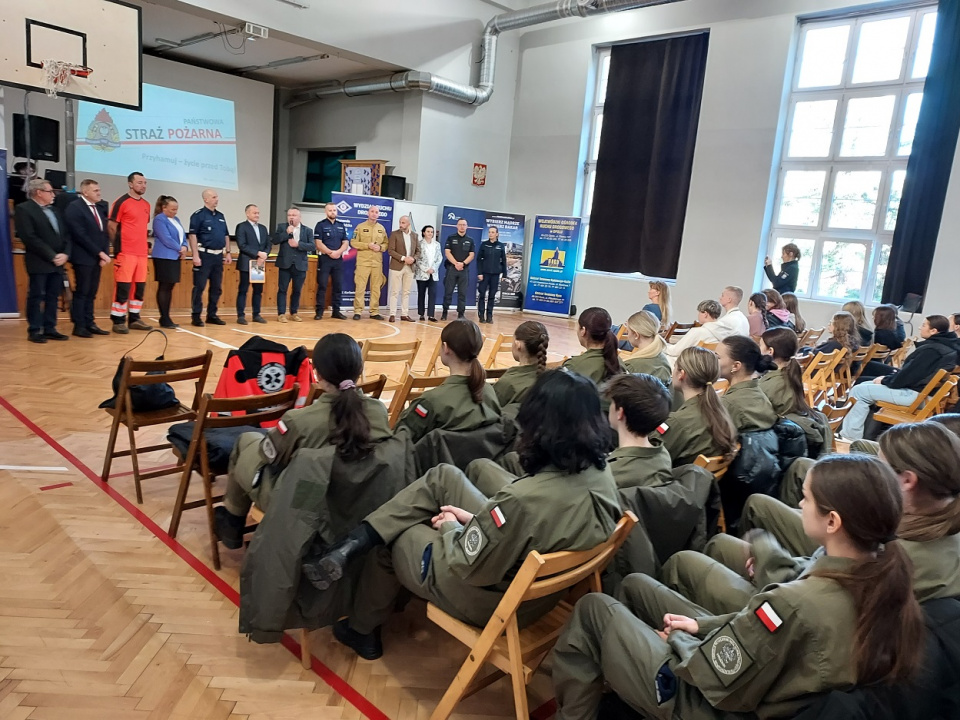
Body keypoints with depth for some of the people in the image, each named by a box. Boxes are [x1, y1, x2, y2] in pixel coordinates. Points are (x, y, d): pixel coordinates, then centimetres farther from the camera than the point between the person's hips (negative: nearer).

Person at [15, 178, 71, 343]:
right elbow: (30, 238, -14)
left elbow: (66, 234, 13)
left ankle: (49, 329, 13)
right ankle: (34, 331, 4)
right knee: (36, 296, -2)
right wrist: (51, 256, -16)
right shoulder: (23, 209, -5)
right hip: (39, 262, -7)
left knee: (52, 297, 8)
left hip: (58, 262, 7)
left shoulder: (54, 210, 18)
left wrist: (65, 254, -4)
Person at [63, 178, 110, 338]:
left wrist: (104, 254, 1)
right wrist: (100, 253, -16)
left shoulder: (100, 207, 14)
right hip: (83, 258, -6)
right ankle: (79, 326, 5)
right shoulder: (74, 207, -8)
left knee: (91, 293, 9)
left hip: (97, 258, 7)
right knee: (81, 293, -1)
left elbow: (104, 232, 14)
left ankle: (89, 323, 14)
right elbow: (80, 235, -16)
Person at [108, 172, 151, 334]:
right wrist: (118, 245, 1)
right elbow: (111, 226, -4)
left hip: (142, 252, 7)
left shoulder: (146, 205, 15)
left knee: (140, 286, 9)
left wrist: (140, 243, 15)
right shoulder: (121, 202, -6)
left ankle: (134, 318, 19)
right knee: (122, 287, -5)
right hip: (125, 252, -7)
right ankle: (118, 321, 2)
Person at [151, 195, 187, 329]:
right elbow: (166, 239, -18)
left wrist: (184, 247, -5)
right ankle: (164, 319, -4)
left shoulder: (176, 219, 17)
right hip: (164, 257, -8)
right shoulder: (159, 219, -9)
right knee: (164, 287, -6)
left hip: (175, 257, 9)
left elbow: (182, 236, 15)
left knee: (170, 287, 9)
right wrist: (180, 249, -9)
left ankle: (167, 318, 13)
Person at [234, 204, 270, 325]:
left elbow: (268, 245, 11)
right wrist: (258, 253, -18)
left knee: (259, 290, 7)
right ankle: (241, 315, 2)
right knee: (243, 290, -1)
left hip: (260, 264, 6)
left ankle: (256, 315, 14)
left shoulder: (263, 228, 16)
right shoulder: (241, 227, -3)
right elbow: (242, 245, -13)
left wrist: (263, 256, -7)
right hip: (246, 263, -6)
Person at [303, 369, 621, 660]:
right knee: (442, 477, 6)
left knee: (390, 539, 15)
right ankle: (350, 545, 8)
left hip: (491, 601, -7)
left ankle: (362, 630, 39)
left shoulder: (522, 499, -38)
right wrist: (478, 518, 1)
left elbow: (468, 567, -25)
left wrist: (450, 527, -5)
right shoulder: (601, 472, -14)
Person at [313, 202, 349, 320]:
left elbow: (346, 243, 8)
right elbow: (318, 244, -8)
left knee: (338, 286, 4)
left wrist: (338, 252, -10)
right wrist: (330, 252, -14)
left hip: (338, 259, 4)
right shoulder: (321, 225, 1)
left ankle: (336, 311, 11)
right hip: (324, 258, -4)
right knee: (322, 286, -4)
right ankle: (319, 311, -1)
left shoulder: (341, 225, 14)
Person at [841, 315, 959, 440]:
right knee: (864, 385, 15)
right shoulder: (947, 345, 10)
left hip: (914, 393, -11)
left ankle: (850, 435, -5)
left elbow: (909, 375, -21)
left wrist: (884, 380, -5)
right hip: (918, 388, 11)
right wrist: (888, 378, 9)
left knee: (859, 391, -10)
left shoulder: (931, 350, -22)